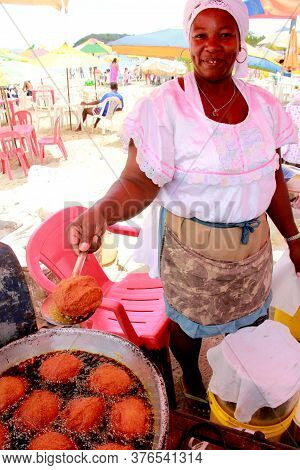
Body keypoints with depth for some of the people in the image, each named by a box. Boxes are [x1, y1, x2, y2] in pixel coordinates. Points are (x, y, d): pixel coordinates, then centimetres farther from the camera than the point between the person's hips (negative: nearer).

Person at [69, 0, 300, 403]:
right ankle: (190, 378, 51)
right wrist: (104, 209, -44)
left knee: (251, 319, 24)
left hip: (253, 242, 6)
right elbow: (139, 181, -23)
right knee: (189, 322, 17)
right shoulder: (163, 107, -17)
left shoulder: (263, 104, 0)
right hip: (191, 248, -5)